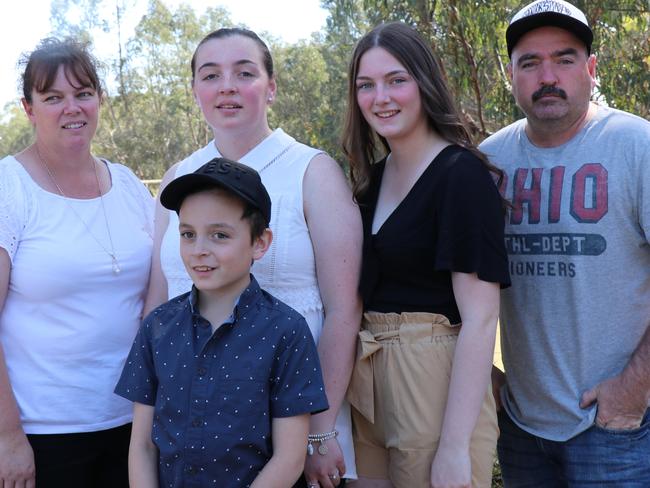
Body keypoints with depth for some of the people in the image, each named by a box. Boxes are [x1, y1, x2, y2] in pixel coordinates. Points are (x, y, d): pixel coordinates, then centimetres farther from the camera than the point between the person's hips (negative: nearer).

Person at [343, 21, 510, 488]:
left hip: (436, 379, -7)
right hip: (368, 381, 7)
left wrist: (455, 448, -22)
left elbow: (480, 319, -18)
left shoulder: (463, 175, -14)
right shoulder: (373, 178, 9)